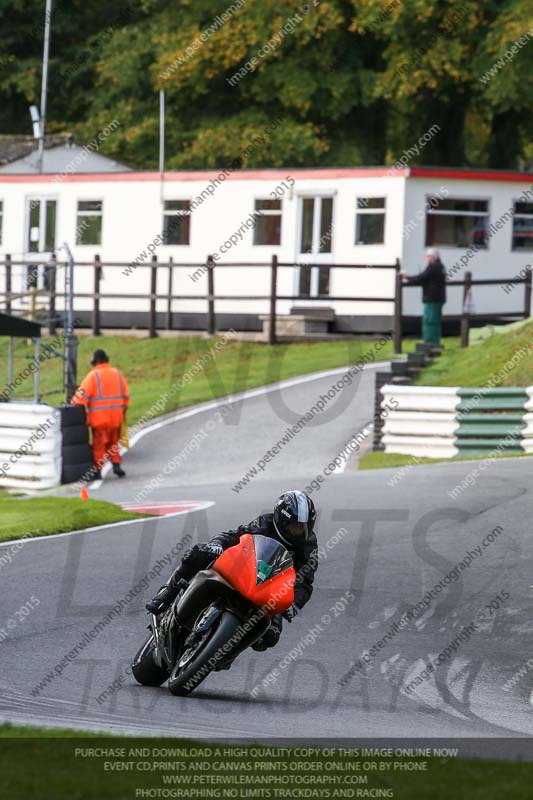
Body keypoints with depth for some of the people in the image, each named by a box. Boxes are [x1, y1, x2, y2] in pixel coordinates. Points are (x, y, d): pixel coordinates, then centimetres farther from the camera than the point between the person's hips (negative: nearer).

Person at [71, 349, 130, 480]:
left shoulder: (93, 375, -10)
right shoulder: (118, 374, 7)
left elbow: (82, 395, -17)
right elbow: (126, 395, 11)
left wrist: (73, 405, -8)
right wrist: (123, 409, 21)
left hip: (99, 417, -5)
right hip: (116, 416, 5)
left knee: (99, 444, 2)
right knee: (113, 442, 18)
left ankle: (97, 470, 3)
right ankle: (116, 464, 8)